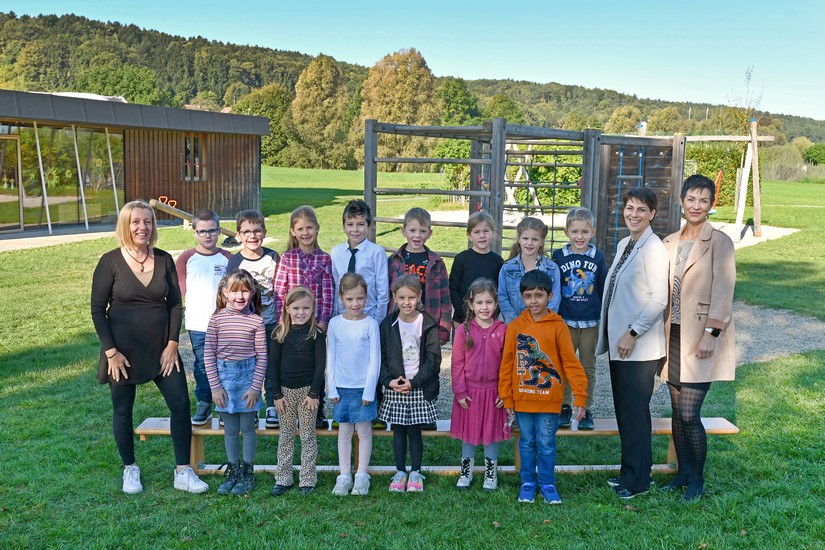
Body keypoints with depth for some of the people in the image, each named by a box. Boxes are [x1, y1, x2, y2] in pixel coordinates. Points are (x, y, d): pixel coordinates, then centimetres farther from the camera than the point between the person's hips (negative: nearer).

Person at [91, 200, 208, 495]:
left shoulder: (164, 260, 1)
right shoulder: (110, 261, -8)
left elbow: (175, 303, 5)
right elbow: (98, 309, -6)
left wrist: (172, 343, -3)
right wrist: (111, 351, -11)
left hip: (161, 347, 3)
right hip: (123, 350, -2)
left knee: (180, 403, -2)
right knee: (123, 410, 9)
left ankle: (183, 472, 9)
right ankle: (130, 469, 29)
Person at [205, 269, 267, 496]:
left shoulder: (256, 321, -5)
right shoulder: (217, 318, -3)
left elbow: (262, 356, -4)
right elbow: (208, 354, -2)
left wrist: (255, 387, -8)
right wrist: (215, 386, -5)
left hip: (248, 374, -1)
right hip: (224, 375, 1)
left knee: (247, 428, 6)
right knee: (230, 430, 11)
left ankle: (247, 473, 20)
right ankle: (233, 471, 26)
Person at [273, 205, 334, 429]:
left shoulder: (324, 259, 3)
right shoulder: (287, 258, 1)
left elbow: (328, 293, -1)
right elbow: (279, 292, -1)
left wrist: (324, 320, -8)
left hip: (316, 322, 1)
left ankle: (318, 413, 18)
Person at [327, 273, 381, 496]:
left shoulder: (371, 324, -6)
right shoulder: (335, 323, 0)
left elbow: (375, 359, -5)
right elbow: (330, 358, 3)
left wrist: (369, 391, -9)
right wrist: (331, 388, 0)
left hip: (363, 387, -2)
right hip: (341, 387, 2)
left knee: (364, 431, 6)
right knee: (344, 432, 9)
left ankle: (362, 475, 17)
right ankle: (344, 475, 18)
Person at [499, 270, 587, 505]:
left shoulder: (557, 326, -7)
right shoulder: (515, 326, -1)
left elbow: (571, 362, -7)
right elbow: (506, 363, 3)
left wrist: (580, 396, -11)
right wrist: (507, 397, 2)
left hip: (549, 399, -2)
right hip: (522, 399, 2)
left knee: (547, 444, 8)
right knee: (527, 443, 14)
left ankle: (547, 484, 24)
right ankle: (528, 483, 27)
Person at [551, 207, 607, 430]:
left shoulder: (598, 257, 0)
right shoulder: (559, 256, -2)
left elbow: (603, 290, 5)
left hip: (591, 322, 0)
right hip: (565, 321, 0)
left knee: (588, 367, 9)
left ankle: (587, 410, 18)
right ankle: (565, 407, 19)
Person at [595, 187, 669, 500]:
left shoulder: (654, 248, -14)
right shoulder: (623, 245, 12)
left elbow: (659, 299, -19)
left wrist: (632, 333, -18)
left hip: (640, 346, -9)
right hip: (619, 342, 9)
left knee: (635, 413, -1)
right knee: (624, 410, 15)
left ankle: (637, 481, 10)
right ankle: (629, 472, 28)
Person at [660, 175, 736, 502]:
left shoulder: (719, 242, -6)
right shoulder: (670, 243, 12)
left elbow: (723, 291, -11)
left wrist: (710, 334, -17)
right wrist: (661, 332, 12)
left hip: (701, 337, -6)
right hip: (674, 335, 6)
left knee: (689, 414, -8)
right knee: (677, 411, 10)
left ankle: (697, 480, 9)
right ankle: (683, 472, 24)